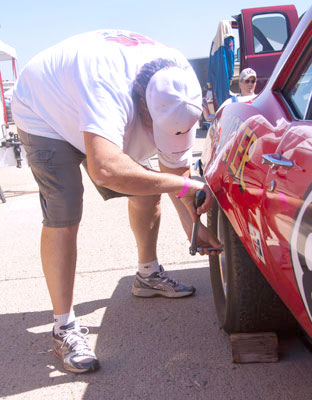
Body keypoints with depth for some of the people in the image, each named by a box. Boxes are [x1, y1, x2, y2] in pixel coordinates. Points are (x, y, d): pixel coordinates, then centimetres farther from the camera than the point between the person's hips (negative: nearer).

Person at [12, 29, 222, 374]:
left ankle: (148, 275, 24)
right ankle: (64, 328, -9)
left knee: (147, 187, 1)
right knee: (62, 218, -19)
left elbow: (176, 167, -7)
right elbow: (104, 169, -61)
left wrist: (194, 227, -12)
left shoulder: (178, 102, -21)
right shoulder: (112, 86, -46)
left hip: (107, 120, 7)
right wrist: (184, 186, -52)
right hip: (44, 113, -6)